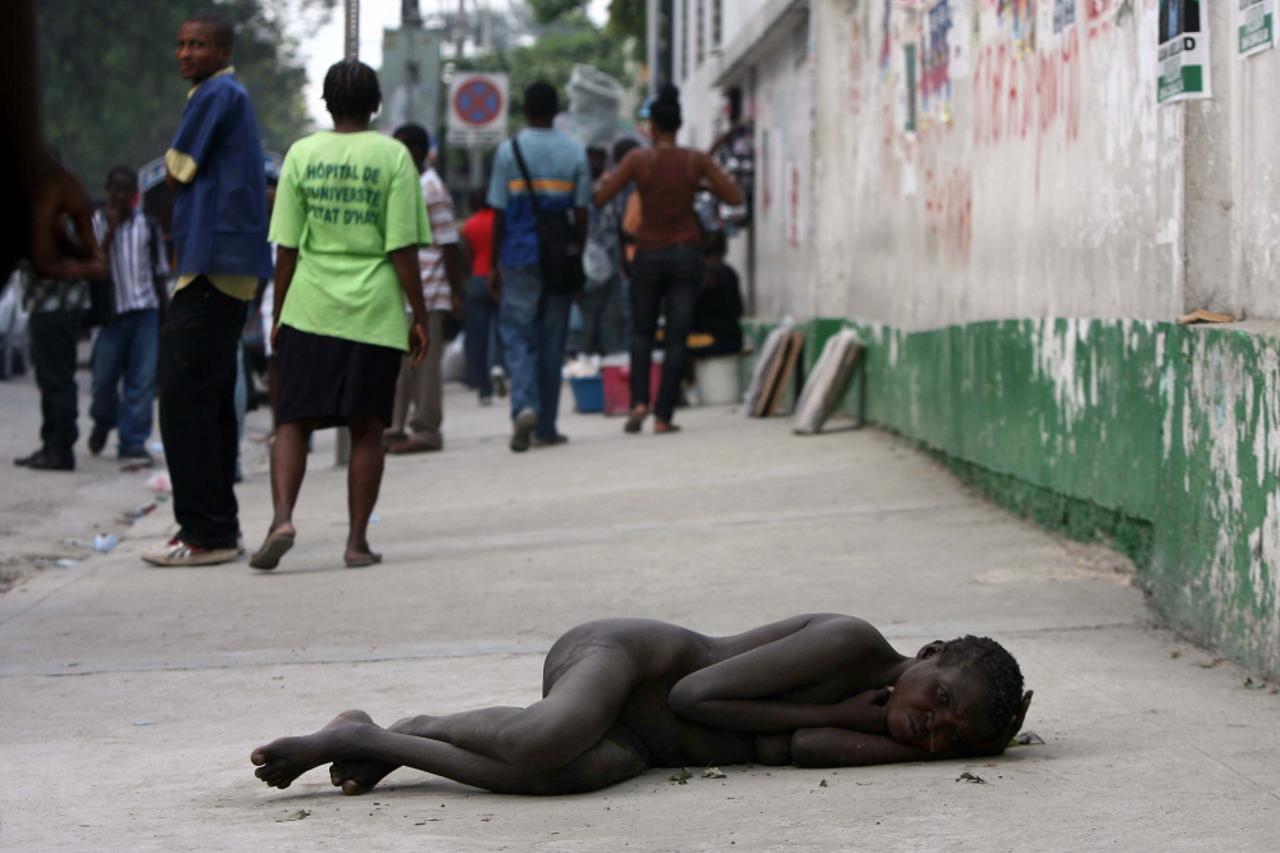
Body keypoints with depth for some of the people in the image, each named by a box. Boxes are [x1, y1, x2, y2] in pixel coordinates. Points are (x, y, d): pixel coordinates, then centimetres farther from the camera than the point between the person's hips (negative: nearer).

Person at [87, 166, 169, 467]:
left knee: (143, 380, -6)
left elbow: (160, 273, 13)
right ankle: (104, 422, 33)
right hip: (112, 314, -1)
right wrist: (110, 230, -12)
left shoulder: (148, 226, 9)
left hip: (145, 310, 1)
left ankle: (133, 444, -3)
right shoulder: (95, 224, 4)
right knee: (104, 377, 2)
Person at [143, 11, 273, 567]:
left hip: (210, 268, -11)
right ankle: (219, 526, 17)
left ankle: (205, 532, -12)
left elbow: (177, 174, -8)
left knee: (185, 398, -11)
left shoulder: (216, 95, -10)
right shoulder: (236, 98, 21)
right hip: (230, 269, 11)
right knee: (212, 399, 13)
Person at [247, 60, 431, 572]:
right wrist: (419, 317, 2)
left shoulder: (302, 154, 3)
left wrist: (278, 315, 11)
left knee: (293, 422, 5)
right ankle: (357, 541, 7)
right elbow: (403, 249, -5)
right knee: (366, 429, 7)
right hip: (375, 313, -1)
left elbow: (286, 247, 3)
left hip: (308, 311, 1)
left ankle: (282, 518, -14)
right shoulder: (393, 156, -1)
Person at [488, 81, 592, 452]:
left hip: (520, 258, -2)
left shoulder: (509, 150, -2)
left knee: (518, 337, 2)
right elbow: (581, 213, 2)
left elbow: (499, 213, -2)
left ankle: (524, 405, -23)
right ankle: (545, 427, 13)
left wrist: (495, 265, 5)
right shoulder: (575, 152, 2)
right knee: (552, 342, 9)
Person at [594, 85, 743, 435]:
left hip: (649, 255, 0)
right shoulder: (696, 160, -3)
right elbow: (734, 197, -1)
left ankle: (639, 401, -2)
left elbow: (599, 197, -6)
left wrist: (605, 179, 15)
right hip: (686, 254, 0)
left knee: (641, 332, 16)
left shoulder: (639, 159, -6)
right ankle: (663, 415, -2)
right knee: (677, 338, 3)